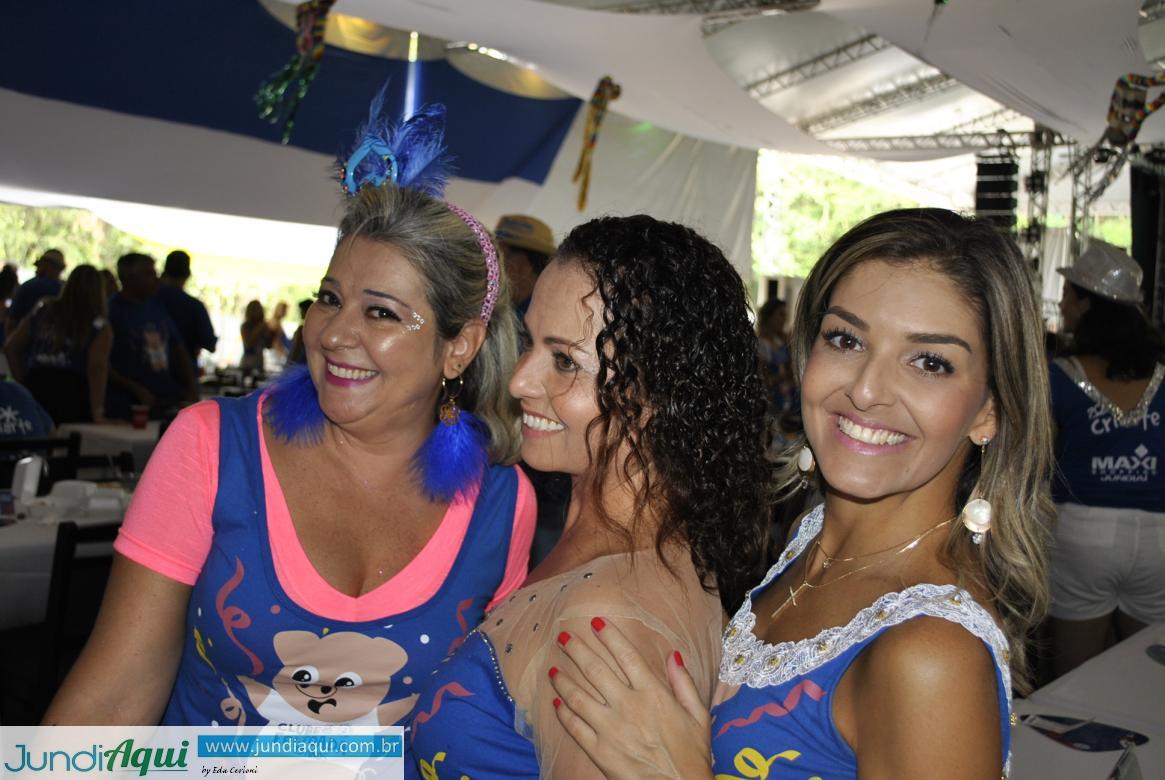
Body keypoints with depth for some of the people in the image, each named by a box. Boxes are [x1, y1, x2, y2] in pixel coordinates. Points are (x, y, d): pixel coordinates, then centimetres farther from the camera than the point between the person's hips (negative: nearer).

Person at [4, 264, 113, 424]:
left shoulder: (42, 313, 11)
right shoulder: (99, 326, -4)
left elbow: (10, 348, 15)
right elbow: (97, 369, -14)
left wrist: (22, 381, 22)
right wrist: (98, 413, -17)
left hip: (35, 388, 4)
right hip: (73, 394, -4)